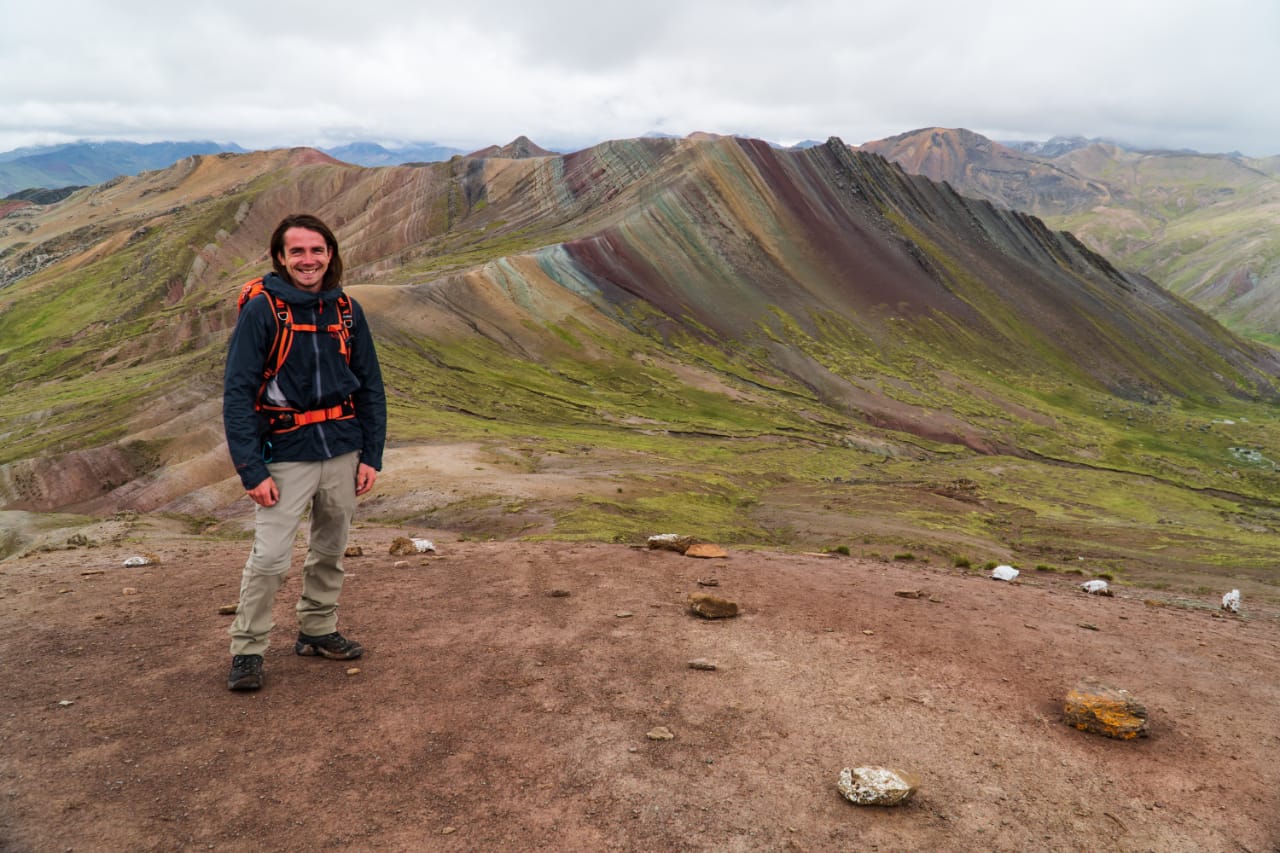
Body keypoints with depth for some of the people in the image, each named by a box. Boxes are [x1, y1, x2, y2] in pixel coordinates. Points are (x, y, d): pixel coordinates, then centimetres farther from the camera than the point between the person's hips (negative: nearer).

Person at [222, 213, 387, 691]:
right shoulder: (261, 310, -9)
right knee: (270, 558, -7)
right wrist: (252, 469, -17)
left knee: (330, 551, 15)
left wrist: (372, 455, 2)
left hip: (342, 451, 5)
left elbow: (370, 386, 7)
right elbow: (237, 393, -11)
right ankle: (247, 650, 12)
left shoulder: (347, 310, 3)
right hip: (286, 455, -4)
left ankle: (318, 631, 33)